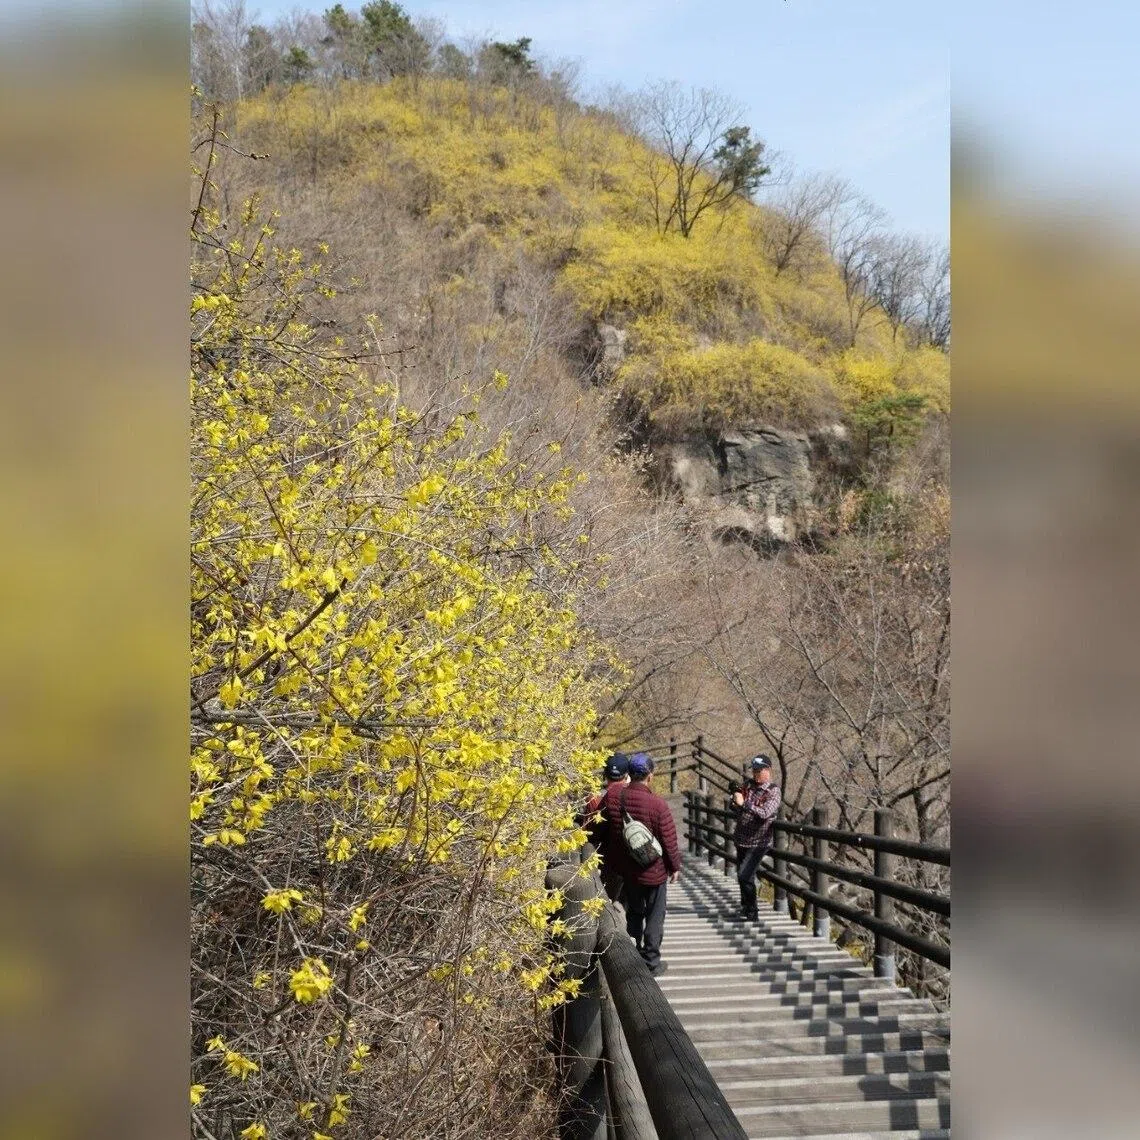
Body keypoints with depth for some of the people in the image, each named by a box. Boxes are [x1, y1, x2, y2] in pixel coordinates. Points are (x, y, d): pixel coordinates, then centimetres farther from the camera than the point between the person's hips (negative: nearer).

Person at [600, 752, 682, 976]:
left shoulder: (612, 796, -12)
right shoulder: (657, 804, -24)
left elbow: (602, 829, 3)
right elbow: (670, 841, -15)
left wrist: (609, 860, 18)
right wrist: (675, 867, 1)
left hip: (624, 869, 4)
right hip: (653, 871, -4)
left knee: (634, 911, 22)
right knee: (654, 916, 12)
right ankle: (651, 962, 17)